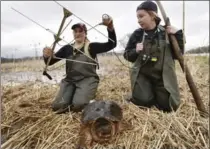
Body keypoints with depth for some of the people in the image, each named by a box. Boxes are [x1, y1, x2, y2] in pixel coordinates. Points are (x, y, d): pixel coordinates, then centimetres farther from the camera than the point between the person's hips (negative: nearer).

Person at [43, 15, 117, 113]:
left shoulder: (91, 46, 2)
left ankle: (88, 94, 8)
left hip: (87, 79, -3)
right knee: (57, 106, -12)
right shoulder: (67, 48, 10)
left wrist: (110, 27, -25)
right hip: (69, 81, 4)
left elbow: (112, 44, -8)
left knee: (78, 105, -26)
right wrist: (47, 56, -17)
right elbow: (50, 62, 9)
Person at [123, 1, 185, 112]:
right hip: (142, 74, 0)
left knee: (168, 107, 1)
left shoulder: (167, 32, -3)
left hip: (163, 76, 1)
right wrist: (135, 51, -18)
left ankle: (155, 94, 30)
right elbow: (126, 55, 3)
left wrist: (177, 35, -18)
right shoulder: (137, 34, -3)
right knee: (144, 102, -19)